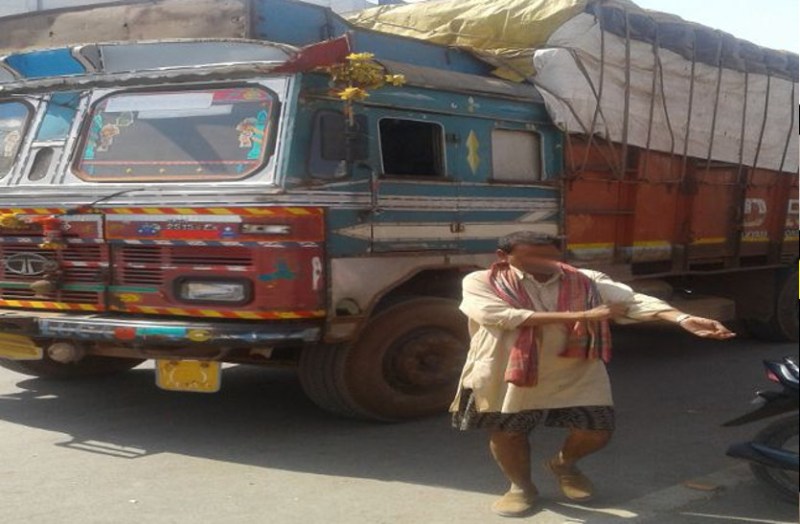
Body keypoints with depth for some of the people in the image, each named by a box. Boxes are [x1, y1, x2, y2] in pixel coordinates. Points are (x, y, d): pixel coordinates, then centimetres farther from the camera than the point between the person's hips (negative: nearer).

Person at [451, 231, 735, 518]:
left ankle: (564, 464, 37)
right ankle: (521, 486, 40)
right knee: (506, 432, 11)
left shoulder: (587, 281, -3)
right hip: (507, 374, -2)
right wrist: (577, 316, -29)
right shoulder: (481, 282, -10)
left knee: (596, 431, 4)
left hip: (575, 372, 2)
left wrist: (683, 319, -34)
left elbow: (631, 300, -15)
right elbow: (498, 315, -27)